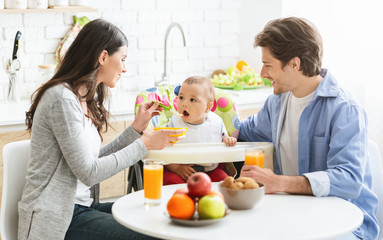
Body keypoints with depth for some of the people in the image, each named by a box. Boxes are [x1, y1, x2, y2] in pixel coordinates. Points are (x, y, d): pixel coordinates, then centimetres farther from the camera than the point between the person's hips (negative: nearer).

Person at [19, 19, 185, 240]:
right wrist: (145, 144, -16)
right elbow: (89, 173, -20)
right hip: (57, 218, -9)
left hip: (80, 205, 9)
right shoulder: (62, 98, -17)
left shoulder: (85, 100, 12)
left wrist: (136, 128, 10)